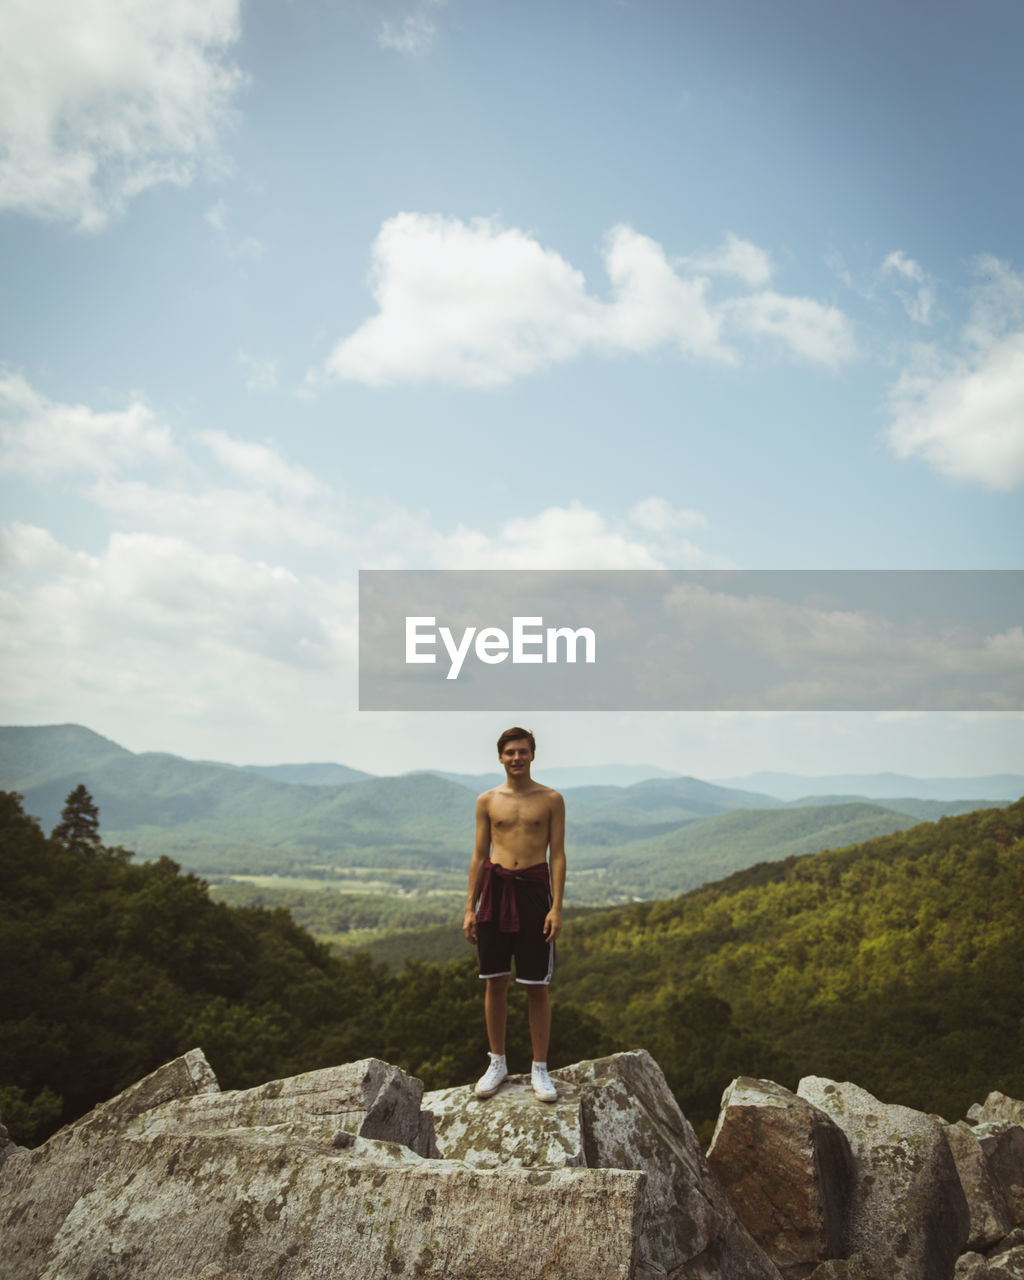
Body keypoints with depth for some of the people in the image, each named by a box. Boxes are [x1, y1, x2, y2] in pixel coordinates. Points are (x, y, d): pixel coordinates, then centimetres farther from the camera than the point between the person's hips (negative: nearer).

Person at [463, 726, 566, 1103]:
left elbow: (558, 856, 1)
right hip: (495, 887, 2)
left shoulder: (551, 800, 2)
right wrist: (470, 908, 5)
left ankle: (540, 1069, 14)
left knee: (536, 986, 2)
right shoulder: (487, 801, 7)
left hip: (534, 888, -2)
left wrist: (557, 907, -7)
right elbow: (479, 855, 9)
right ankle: (497, 1063, 23)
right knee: (495, 982, 8)